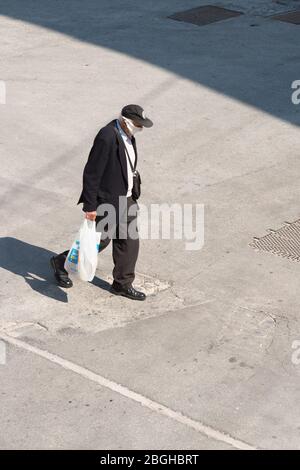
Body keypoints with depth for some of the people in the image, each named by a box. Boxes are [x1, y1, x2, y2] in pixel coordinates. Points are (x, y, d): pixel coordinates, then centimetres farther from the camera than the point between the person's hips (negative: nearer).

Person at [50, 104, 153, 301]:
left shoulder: (126, 134, 2)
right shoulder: (107, 137, -26)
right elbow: (91, 173, -23)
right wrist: (90, 206, -21)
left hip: (125, 199, 8)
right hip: (107, 201, -8)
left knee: (129, 242, 10)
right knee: (99, 241, 6)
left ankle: (123, 284, 25)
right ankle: (61, 262, 28)